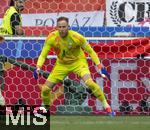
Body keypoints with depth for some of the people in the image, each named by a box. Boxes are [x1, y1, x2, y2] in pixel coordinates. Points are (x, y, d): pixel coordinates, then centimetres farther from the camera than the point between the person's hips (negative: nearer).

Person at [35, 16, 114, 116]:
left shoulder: (76, 37, -23)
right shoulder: (52, 38, -18)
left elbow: (90, 51, -12)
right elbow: (43, 55, -11)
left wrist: (99, 66, -19)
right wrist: (38, 67, -30)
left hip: (78, 62, -3)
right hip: (62, 64, 3)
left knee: (89, 82, -29)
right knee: (45, 89, -5)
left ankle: (106, 106, -15)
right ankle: (45, 108, 24)